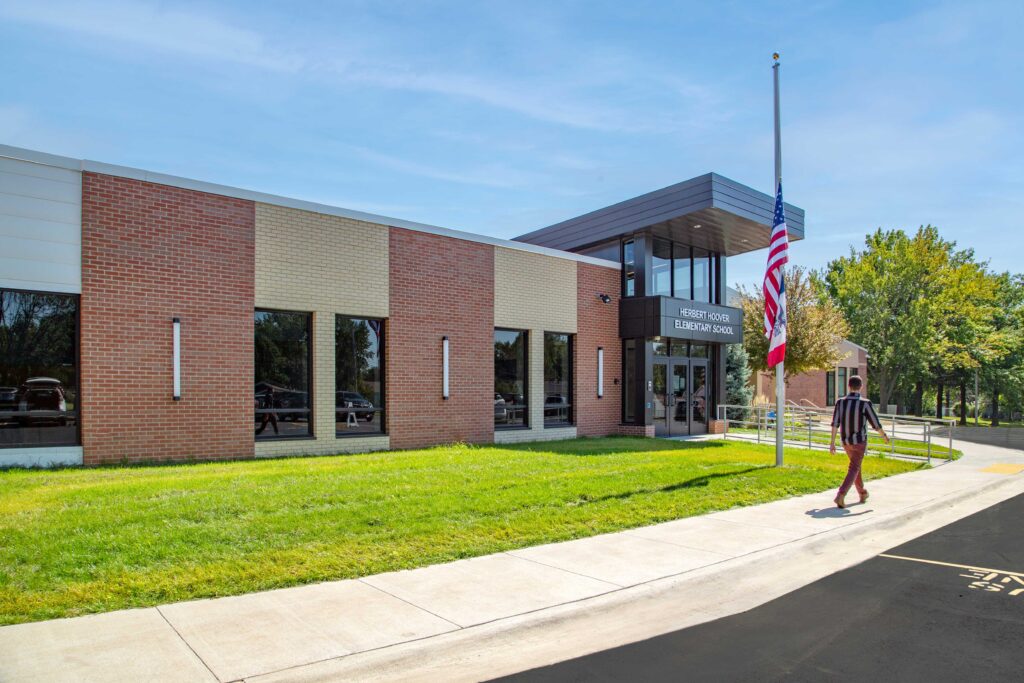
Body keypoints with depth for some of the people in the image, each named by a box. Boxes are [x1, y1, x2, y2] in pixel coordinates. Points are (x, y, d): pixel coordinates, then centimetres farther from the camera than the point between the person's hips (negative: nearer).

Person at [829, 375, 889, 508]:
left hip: (846, 441, 4)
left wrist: (832, 443, -7)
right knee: (853, 470, -3)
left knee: (855, 465, 25)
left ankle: (862, 493, 39)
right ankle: (840, 496, -20)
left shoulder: (840, 402, -6)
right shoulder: (865, 404, -16)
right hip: (859, 442, -4)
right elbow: (876, 424, -9)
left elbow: (835, 424, -10)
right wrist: (884, 435, 11)